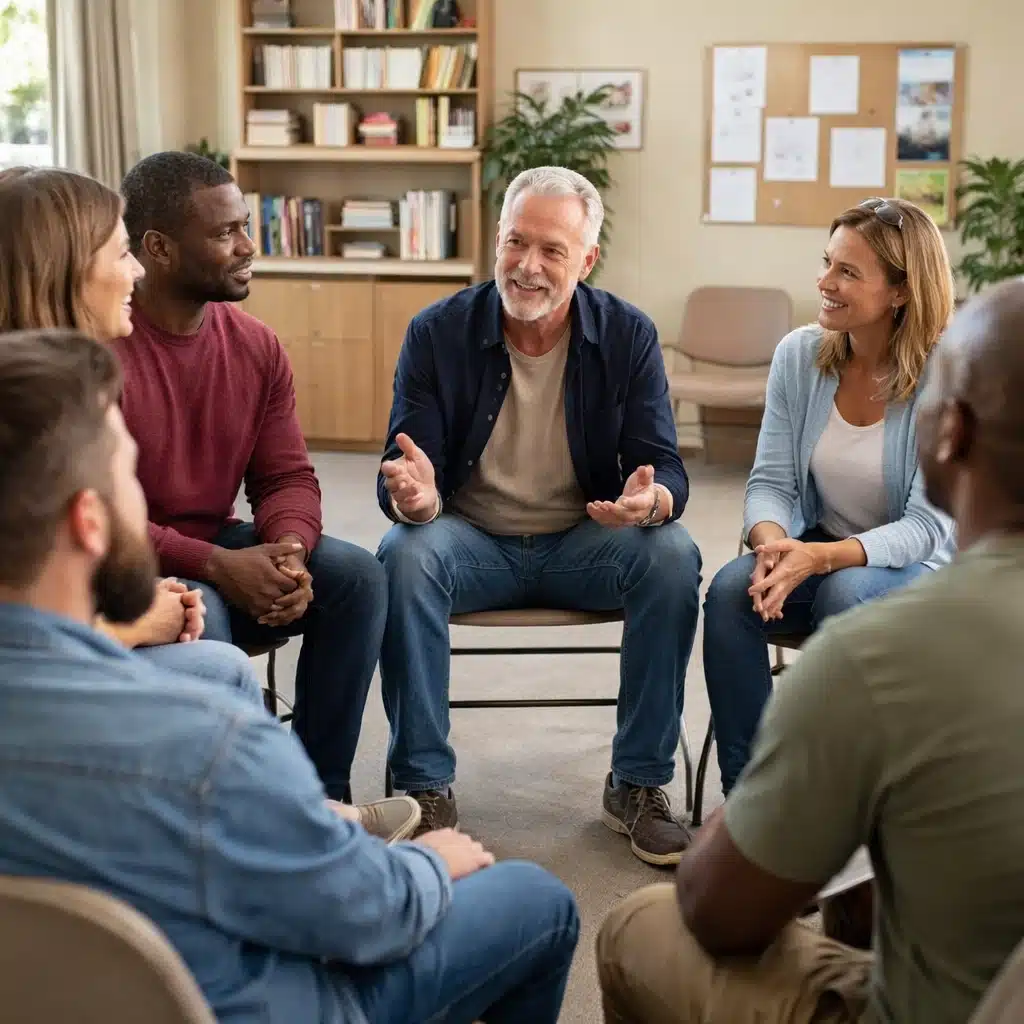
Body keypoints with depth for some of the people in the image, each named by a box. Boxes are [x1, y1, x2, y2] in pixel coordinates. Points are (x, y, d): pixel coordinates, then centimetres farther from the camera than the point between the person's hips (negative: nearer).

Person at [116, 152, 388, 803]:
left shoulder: (257, 347, 1)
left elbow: (289, 476, 2)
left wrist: (288, 550, -21)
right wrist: (214, 565, -28)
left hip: (220, 551, 6)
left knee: (358, 576, -13)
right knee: (198, 615, -35)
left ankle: (321, 791, -5)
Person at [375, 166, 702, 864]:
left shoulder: (628, 335, -5)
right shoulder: (437, 333, -7)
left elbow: (665, 467, -9)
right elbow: (403, 478, -10)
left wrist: (651, 501, -35)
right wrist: (414, 497, -37)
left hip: (586, 541, 1)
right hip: (473, 539, -1)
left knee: (674, 556, -27)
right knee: (404, 556, -31)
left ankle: (638, 785, -12)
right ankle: (427, 789, -18)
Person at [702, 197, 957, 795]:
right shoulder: (800, 355, -4)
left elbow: (927, 526, -19)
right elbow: (771, 481, -4)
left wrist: (822, 557, -35)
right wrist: (772, 543, -28)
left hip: (917, 566, -3)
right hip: (818, 550, 4)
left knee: (845, 594, -36)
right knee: (731, 589, -27)